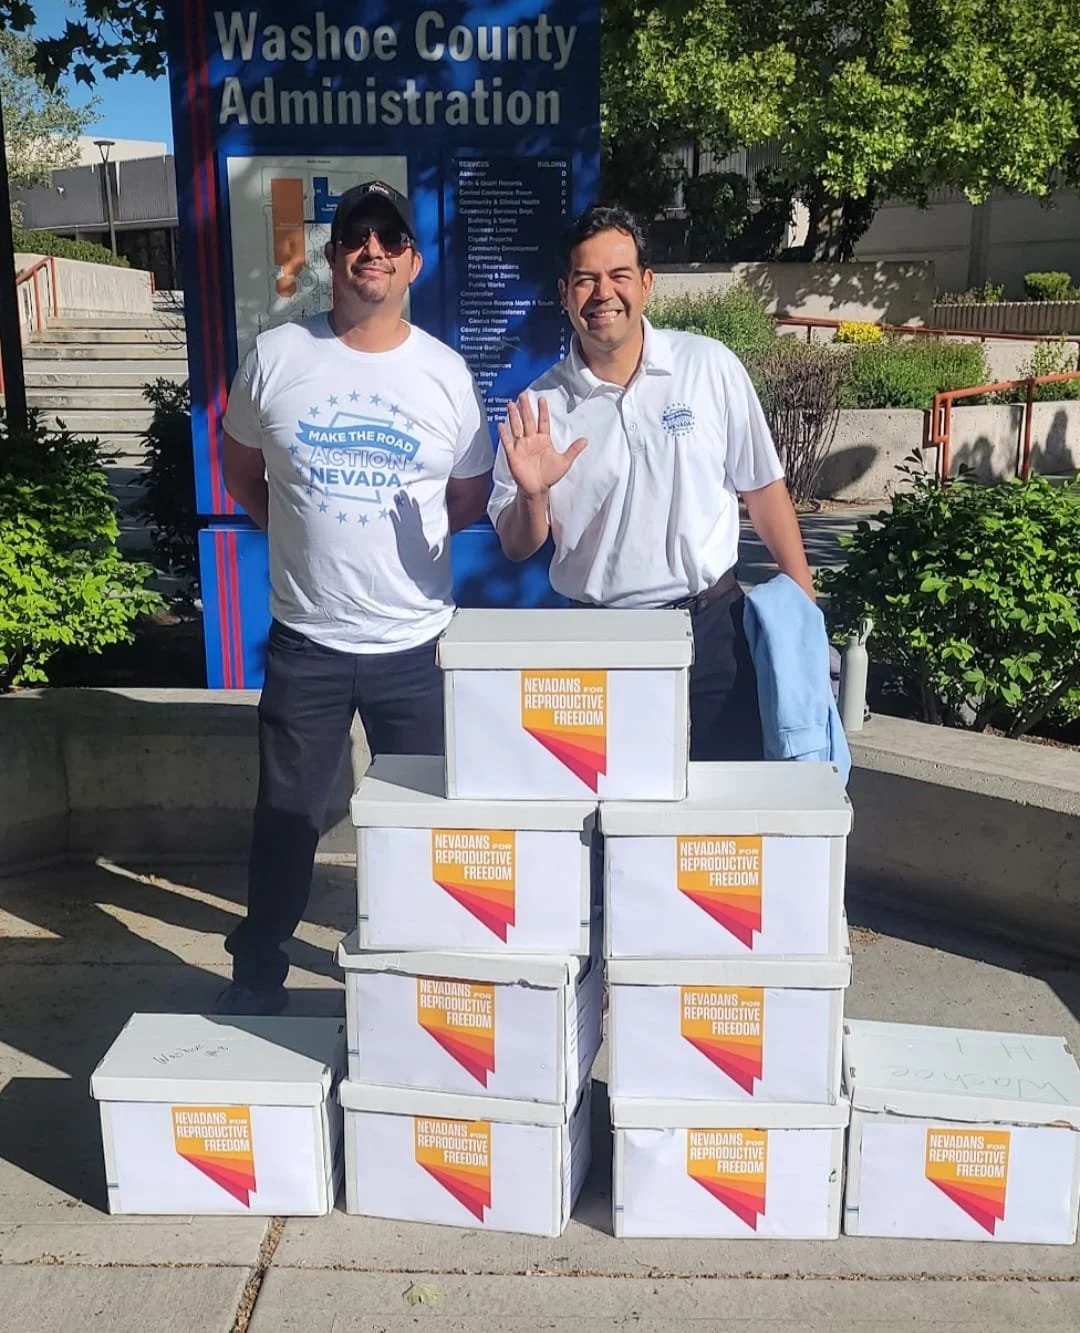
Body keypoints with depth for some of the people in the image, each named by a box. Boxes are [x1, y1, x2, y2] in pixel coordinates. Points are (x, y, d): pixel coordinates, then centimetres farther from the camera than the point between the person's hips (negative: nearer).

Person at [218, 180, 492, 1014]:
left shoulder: (445, 372, -1)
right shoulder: (276, 357, -2)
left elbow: (470, 498, 9)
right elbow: (242, 472, 11)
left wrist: (399, 530, -3)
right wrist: (303, 531, 2)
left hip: (415, 641, 1)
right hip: (305, 639, 0)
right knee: (287, 816, 13)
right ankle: (257, 974, 32)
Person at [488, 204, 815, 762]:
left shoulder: (710, 366, -2)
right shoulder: (540, 406, -2)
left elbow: (762, 488, 4)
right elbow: (517, 548, 3)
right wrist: (532, 494, -18)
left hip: (712, 627, 0)